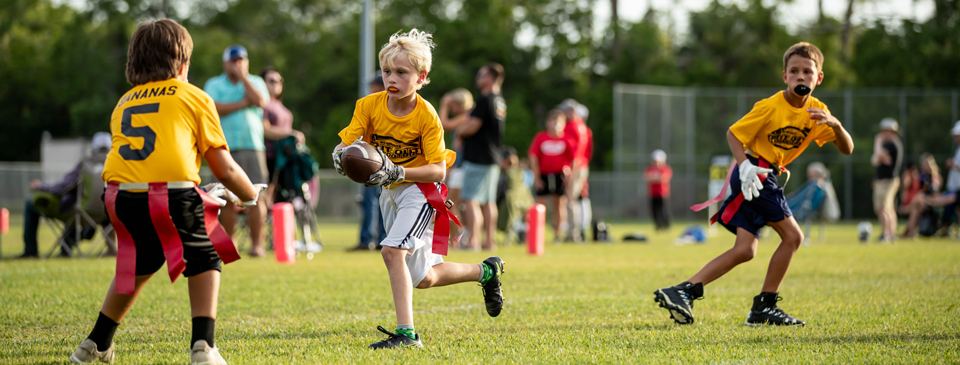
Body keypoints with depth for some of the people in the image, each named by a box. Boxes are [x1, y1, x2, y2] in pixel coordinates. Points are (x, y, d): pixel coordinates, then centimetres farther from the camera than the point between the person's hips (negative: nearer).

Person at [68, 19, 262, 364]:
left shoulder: (124, 102, 27)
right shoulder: (194, 96, 15)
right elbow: (224, 169, 12)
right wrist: (251, 195, 31)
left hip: (121, 194, 4)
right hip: (172, 193, -4)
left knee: (139, 264, 29)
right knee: (203, 261, 19)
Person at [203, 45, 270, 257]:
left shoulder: (255, 82, 14)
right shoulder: (214, 84, 10)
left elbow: (260, 101, -7)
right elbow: (215, 108, -8)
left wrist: (243, 77, -3)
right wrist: (243, 103, -6)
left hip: (253, 146, 1)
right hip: (226, 148, -1)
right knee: (228, 198, -2)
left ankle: (256, 243, -4)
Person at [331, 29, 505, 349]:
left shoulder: (426, 116, -19)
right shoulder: (369, 106, -9)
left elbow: (438, 169, -20)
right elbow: (345, 144, -12)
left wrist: (397, 172, -35)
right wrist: (341, 156, -37)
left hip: (420, 189, -6)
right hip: (390, 192, 6)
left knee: (392, 249, -30)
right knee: (424, 279, 13)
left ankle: (405, 332, -27)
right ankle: (485, 271, 39)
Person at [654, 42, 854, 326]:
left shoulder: (816, 112, 5)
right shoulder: (770, 106, -14)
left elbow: (847, 149, 1)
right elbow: (734, 133, -8)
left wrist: (836, 125, -20)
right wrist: (745, 166, -23)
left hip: (767, 178, 8)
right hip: (755, 173, -8)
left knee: (745, 250, 0)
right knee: (792, 236, -12)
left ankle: (683, 292, -5)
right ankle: (764, 307, -6)